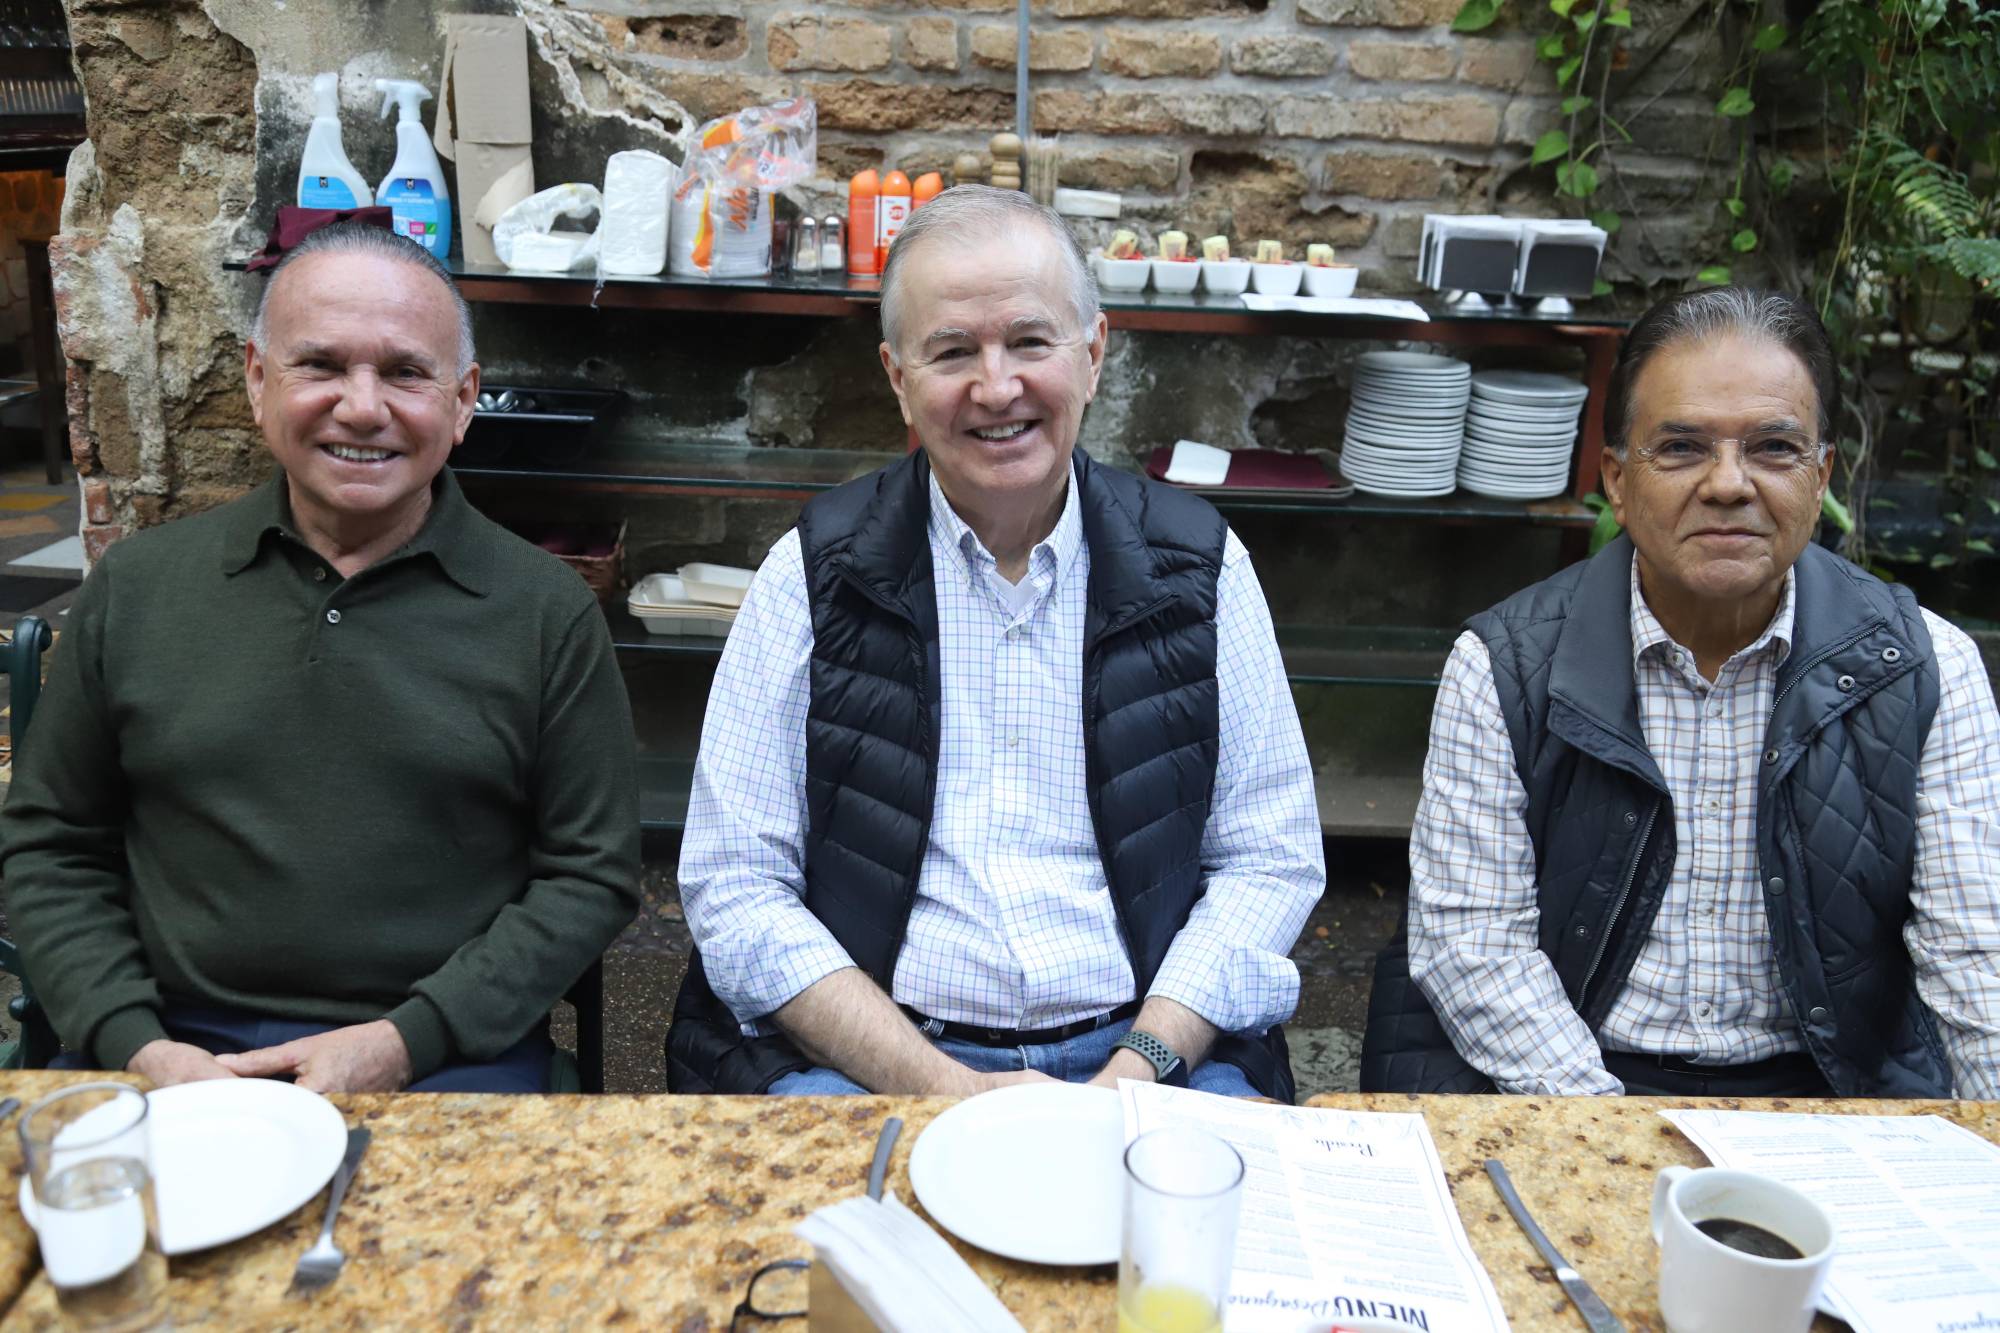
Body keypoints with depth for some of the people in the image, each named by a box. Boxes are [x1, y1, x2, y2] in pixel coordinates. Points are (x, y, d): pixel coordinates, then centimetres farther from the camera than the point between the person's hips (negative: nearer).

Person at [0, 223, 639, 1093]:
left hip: (444, 1053, -1)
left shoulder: (547, 612, -1)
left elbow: (591, 876, 0)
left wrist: (404, 1044, -10)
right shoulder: (136, 586, 7)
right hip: (178, 1048, 2)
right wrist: (134, 1043, -3)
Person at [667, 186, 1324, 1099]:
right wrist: (943, 1090, -12)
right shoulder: (813, 577, 1)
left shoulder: (1198, 568, 5)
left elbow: (1271, 860, 7)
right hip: (862, 1056, -1)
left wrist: (1139, 1068, -8)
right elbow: (734, 890, -1)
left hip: (1150, 1050, 2)